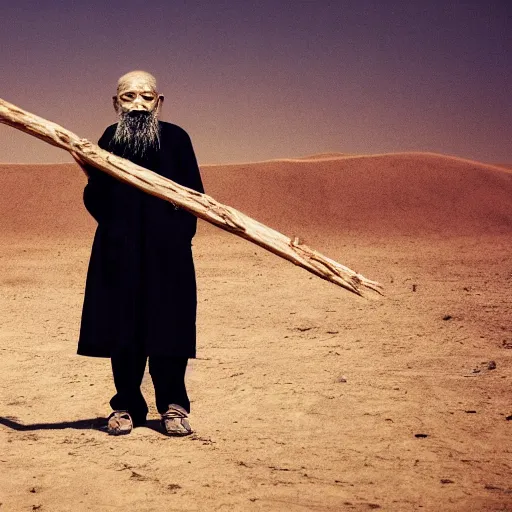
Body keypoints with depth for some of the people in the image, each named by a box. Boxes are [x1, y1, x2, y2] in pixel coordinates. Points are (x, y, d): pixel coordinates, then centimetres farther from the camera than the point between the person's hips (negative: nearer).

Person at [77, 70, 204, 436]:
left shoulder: (176, 138, 3)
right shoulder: (109, 140, 9)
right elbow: (97, 202, 9)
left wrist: (181, 233, -10)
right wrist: (93, 178, -10)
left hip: (167, 252, -2)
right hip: (119, 252, 2)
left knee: (168, 325, -2)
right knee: (122, 328, 4)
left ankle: (173, 406, 10)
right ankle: (127, 405, 16)